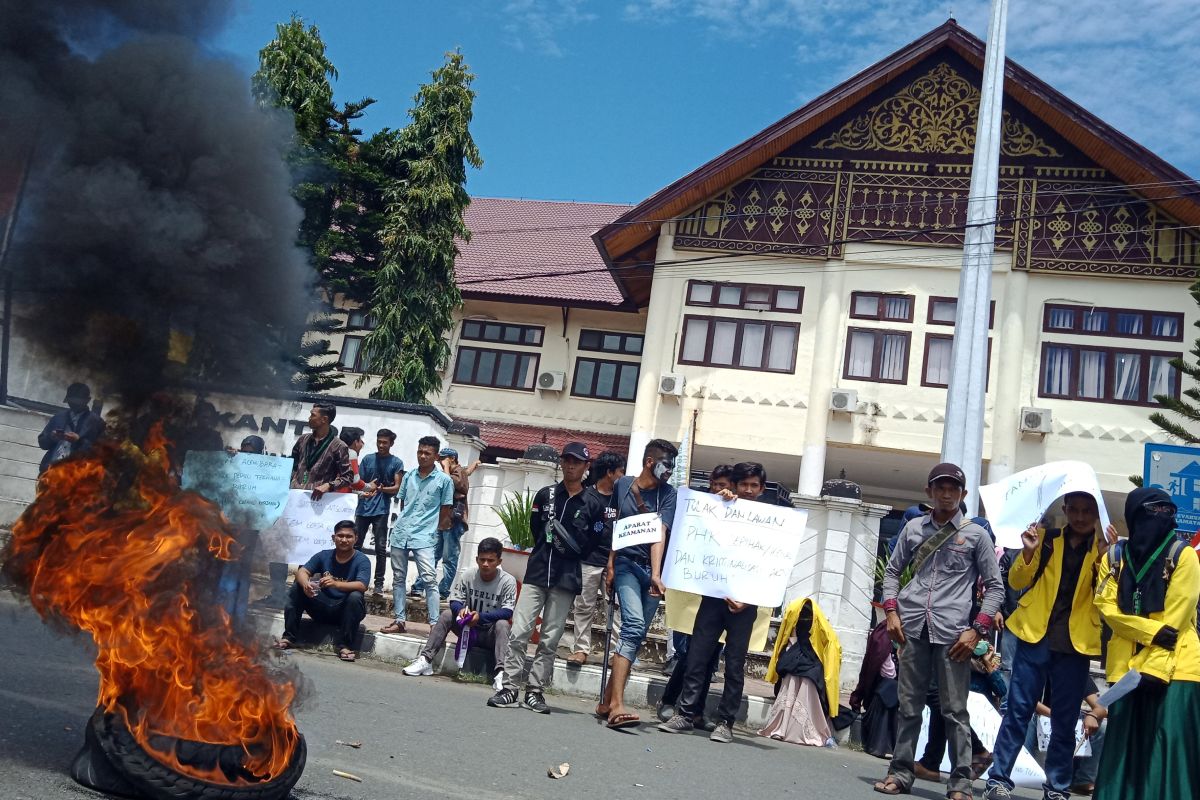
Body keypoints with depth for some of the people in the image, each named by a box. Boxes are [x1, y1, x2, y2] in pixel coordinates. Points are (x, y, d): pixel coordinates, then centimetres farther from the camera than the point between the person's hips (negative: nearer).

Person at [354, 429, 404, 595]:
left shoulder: (396, 463, 2)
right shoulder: (367, 459, 10)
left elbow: (397, 488, -2)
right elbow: (359, 481, 10)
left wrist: (380, 489, -20)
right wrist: (364, 490, -12)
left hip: (381, 510, -3)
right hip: (363, 508, 3)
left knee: (380, 548, -3)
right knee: (355, 544, 5)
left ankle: (379, 583, 1)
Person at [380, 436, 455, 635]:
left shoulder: (444, 480, -3)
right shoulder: (408, 476, 9)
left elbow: (445, 511, 2)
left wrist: (431, 528, 5)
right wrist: (405, 522, 10)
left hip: (424, 536, -5)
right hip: (400, 533, 5)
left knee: (428, 579, -12)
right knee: (398, 577, 9)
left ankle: (435, 624, -11)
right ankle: (399, 621, 18)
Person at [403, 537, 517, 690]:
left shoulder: (508, 581, -16)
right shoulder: (467, 575, -8)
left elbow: (507, 612, -23)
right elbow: (454, 602, -8)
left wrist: (480, 616, -35)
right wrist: (461, 610, -33)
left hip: (491, 634, -3)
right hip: (468, 629, 3)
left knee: (503, 624, -32)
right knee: (447, 614, -17)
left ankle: (500, 672, -44)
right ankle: (426, 660, -19)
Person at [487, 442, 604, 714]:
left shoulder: (593, 505, 4)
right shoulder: (545, 494, 9)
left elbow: (588, 546, 2)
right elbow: (536, 529, 10)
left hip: (566, 579, -1)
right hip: (537, 572, 1)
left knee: (550, 640, 2)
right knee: (519, 633, -6)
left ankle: (535, 691, 10)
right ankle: (509, 688, 0)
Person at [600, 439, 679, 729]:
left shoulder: (668, 494, -1)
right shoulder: (622, 485, 2)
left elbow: (660, 533, -15)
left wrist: (656, 574, -27)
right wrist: (610, 566, 5)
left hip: (652, 570, 2)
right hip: (626, 564, -2)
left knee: (637, 634, 5)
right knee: (634, 625, -21)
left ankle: (607, 701, 17)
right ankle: (617, 706, -25)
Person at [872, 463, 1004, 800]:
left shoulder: (976, 534, 4)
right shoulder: (913, 528, 10)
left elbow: (995, 586, 5)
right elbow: (892, 571, 16)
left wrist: (977, 630, -4)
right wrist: (892, 612, 2)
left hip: (952, 632, -2)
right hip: (912, 628, 2)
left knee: (955, 710, 1)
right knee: (909, 705, 8)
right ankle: (901, 772, 17)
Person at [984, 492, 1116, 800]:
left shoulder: (1105, 548, 5)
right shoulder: (1047, 538, 7)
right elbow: (1017, 582, 7)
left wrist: (1103, 555, -18)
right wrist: (1028, 551, -10)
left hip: (1075, 645, 0)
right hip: (1035, 636, 0)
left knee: (1064, 720, 7)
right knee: (1017, 710, 0)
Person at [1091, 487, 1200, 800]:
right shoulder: (1114, 558, 7)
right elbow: (1106, 607, -1)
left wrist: (1154, 666, -14)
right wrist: (1155, 631, -15)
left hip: (1173, 665, -2)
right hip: (1126, 665, 3)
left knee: (1172, 743, -7)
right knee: (1124, 742, 7)